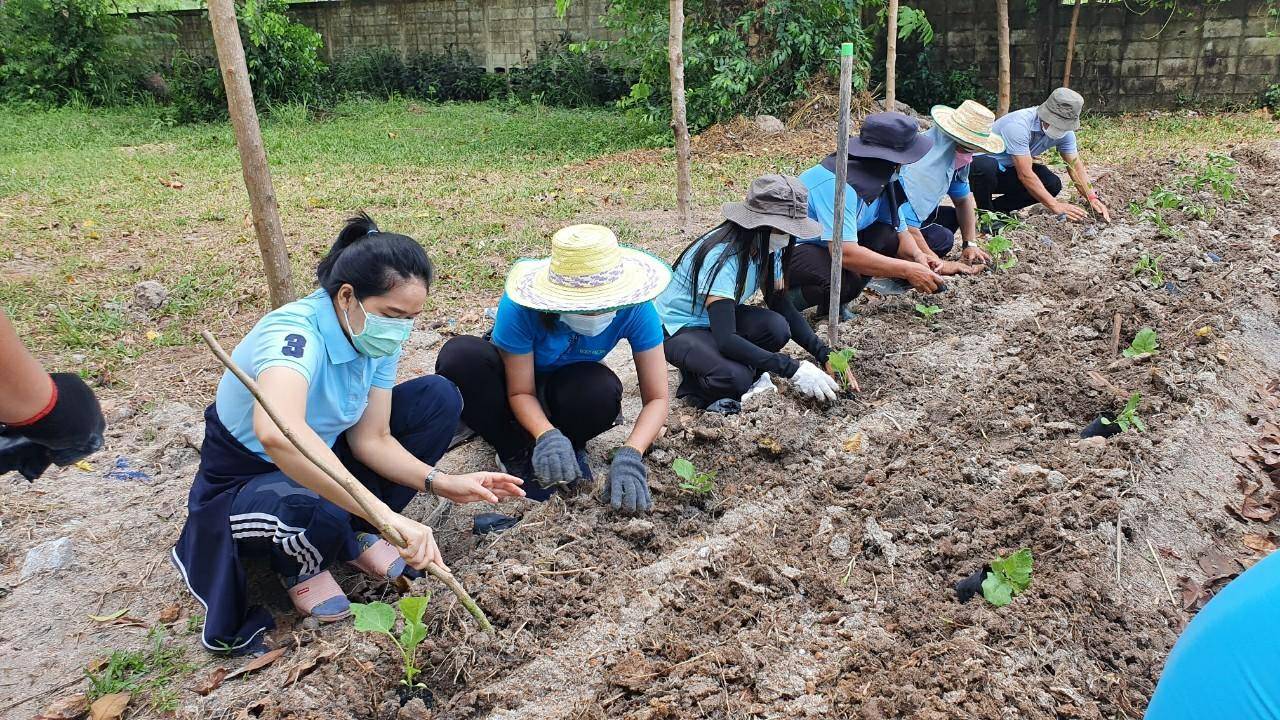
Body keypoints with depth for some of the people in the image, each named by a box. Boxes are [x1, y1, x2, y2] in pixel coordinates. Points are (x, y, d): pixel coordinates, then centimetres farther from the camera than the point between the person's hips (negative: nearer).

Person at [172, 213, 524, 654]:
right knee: (315, 510, -42)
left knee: (437, 398, -8)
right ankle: (300, 565, -2)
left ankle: (355, 534, 2)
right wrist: (387, 514, -59)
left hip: (321, 457, 7)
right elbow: (276, 432, -56)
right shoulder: (294, 334, -36)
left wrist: (439, 482, -24)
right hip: (244, 481, -6)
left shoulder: (377, 337, -11)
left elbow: (371, 439, -8)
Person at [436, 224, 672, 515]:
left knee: (601, 393, -38)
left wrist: (630, 454, -44)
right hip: (516, 378, 0)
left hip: (566, 385, 0)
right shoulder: (520, 306, -35)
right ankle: (516, 454, -11)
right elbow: (520, 392, -25)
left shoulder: (634, 308, -30)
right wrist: (546, 434, -46)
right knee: (460, 356, -34)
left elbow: (656, 398, -26)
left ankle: (572, 445, -2)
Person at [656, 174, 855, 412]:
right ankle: (694, 385, -3)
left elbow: (782, 306, 0)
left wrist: (825, 355, -13)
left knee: (776, 327, -23)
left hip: (718, 320, 7)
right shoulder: (721, 257, -32)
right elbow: (726, 340, -38)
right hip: (678, 328, -7)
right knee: (735, 377, -35)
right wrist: (794, 369, -40)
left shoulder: (764, 250, -8)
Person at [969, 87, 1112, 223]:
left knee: (1052, 184, -14)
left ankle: (996, 208, 1)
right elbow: (1025, 175, -35)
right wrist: (1055, 205, -38)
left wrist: (1093, 198, -19)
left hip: (1008, 171, 7)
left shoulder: (1065, 130, -10)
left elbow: (1075, 166, -4)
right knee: (986, 167, -41)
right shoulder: (1019, 125, -33)